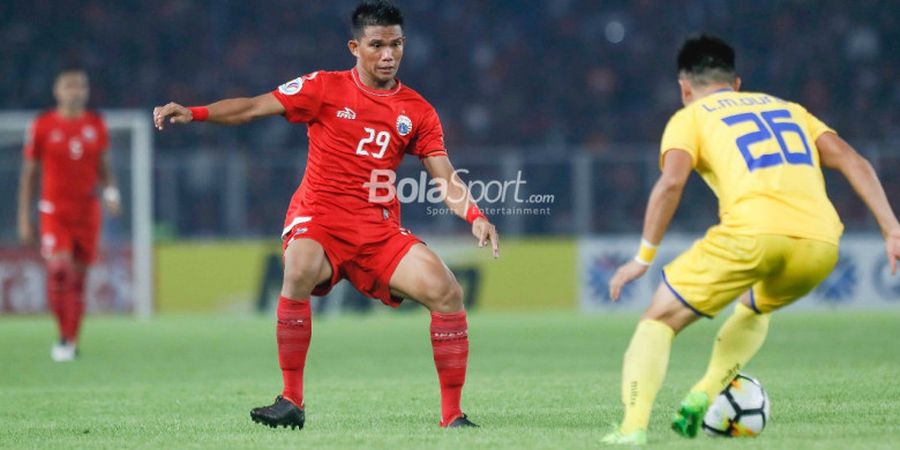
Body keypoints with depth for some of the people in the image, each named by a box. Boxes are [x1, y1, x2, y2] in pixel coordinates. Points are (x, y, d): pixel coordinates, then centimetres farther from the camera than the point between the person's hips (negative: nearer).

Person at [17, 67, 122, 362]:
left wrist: (111, 192, -6)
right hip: (55, 210, -3)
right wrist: (24, 218, 3)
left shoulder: (96, 125, 6)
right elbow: (29, 174, 4)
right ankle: (63, 335, -4)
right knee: (59, 269, -20)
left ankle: (72, 342, 16)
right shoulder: (43, 126, -1)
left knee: (79, 276, 5)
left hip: (87, 210, 3)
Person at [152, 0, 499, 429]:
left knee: (446, 292, -14)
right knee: (300, 270, -36)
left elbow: (446, 179, 5)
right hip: (319, 217, -3)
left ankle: (452, 414, -1)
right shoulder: (325, 88, 1)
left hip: (380, 228, 3)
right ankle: (291, 402, -24)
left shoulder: (417, 111, 7)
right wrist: (194, 113, -15)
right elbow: (252, 107, -1)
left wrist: (475, 216, -14)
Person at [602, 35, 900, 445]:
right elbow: (851, 161, 18)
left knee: (659, 320, 13)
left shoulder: (689, 118, 18)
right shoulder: (787, 108, 32)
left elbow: (671, 181, -1)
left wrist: (644, 258, 3)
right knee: (755, 308, 35)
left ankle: (633, 426, -6)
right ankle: (702, 397, 16)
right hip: (821, 241, 4)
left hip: (753, 234, -4)